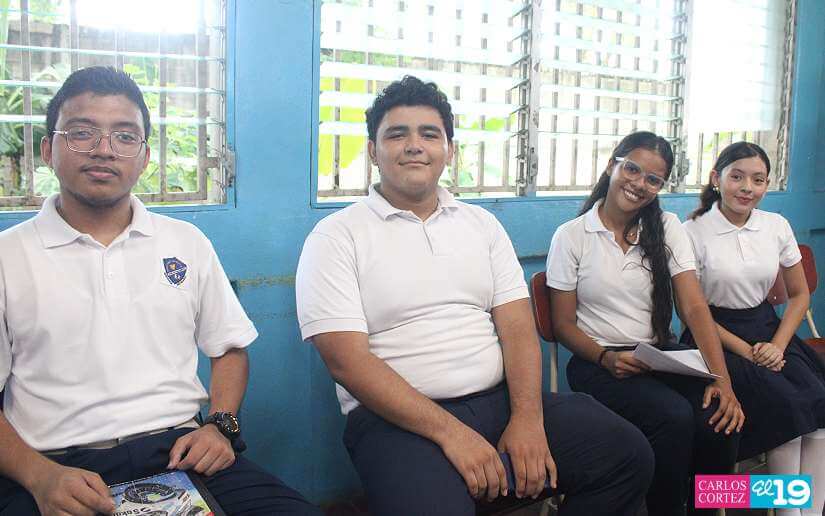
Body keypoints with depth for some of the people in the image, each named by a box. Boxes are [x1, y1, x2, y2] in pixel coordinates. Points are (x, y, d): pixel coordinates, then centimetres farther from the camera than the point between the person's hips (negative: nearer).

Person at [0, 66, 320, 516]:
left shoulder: (187, 242, 12)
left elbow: (228, 348, 17)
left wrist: (220, 426, 0)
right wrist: (39, 476, -14)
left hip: (181, 452, 3)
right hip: (57, 466, -2)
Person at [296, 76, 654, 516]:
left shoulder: (481, 224, 14)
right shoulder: (335, 237, -2)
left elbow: (518, 327, 6)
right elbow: (348, 361, -11)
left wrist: (527, 419, -11)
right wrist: (449, 431, -19)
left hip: (500, 398, 5)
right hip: (397, 417, -5)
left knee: (628, 454, -9)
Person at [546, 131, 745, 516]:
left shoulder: (668, 229, 6)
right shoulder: (571, 236, -2)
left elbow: (694, 307, -4)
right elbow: (563, 324, 0)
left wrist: (722, 378, -17)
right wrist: (606, 358, -19)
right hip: (598, 364, -3)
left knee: (719, 421, -25)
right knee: (674, 418, -30)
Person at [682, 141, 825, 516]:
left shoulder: (777, 226, 6)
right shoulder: (693, 232, -8)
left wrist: (777, 345, -3)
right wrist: (745, 351, -12)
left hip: (768, 329, 5)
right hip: (716, 337, -4)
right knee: (785, 402, -26)